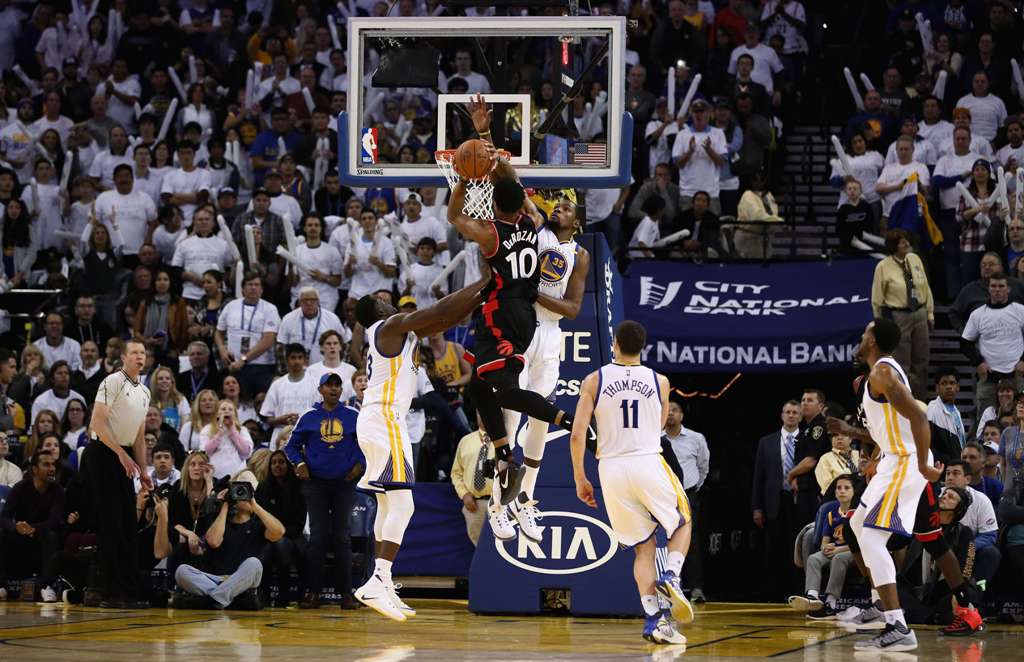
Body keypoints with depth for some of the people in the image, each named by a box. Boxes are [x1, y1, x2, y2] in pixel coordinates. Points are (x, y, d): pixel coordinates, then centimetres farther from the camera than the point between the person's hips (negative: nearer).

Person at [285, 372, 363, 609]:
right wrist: (299, 462, -9)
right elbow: (292, 445, 8)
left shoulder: (354, 417, 4)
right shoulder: (309, 417, 3)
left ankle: (345, 592, 3)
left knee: (342, 537, 2)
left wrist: (360, 463, -5)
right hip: (315, 483, 0)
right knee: (317, 537, 0)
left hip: (344, 483, 0)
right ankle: (312, 591, 1)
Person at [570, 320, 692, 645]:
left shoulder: (594, 381, 1)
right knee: (682, 525, 22)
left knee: (643, 547, 12)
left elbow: (577, 435, -3)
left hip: (612, 469, 1)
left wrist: (580, 479, 7)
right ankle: (671, 576, -8)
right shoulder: (659, 381, 4)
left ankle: (652, 619, -1)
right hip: (649, 462, -1)